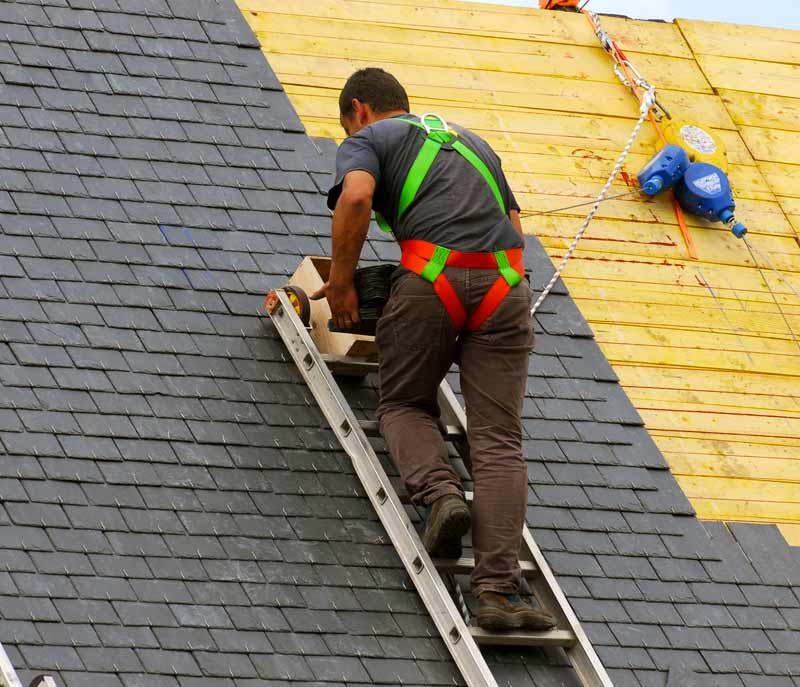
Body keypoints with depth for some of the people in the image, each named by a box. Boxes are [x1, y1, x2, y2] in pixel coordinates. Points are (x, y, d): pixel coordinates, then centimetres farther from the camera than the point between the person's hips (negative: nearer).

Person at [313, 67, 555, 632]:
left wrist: (341, 282, 2)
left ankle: (441, 493, -9)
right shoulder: (471, 141, 33)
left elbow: (356, 197, -7)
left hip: (433, 279, -4)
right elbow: (515, 225, 31)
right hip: (505, 283, 4)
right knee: (498, 441, -1)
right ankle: (497, 591, -12)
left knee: (405, 405, 19)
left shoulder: (367, 139, 15)